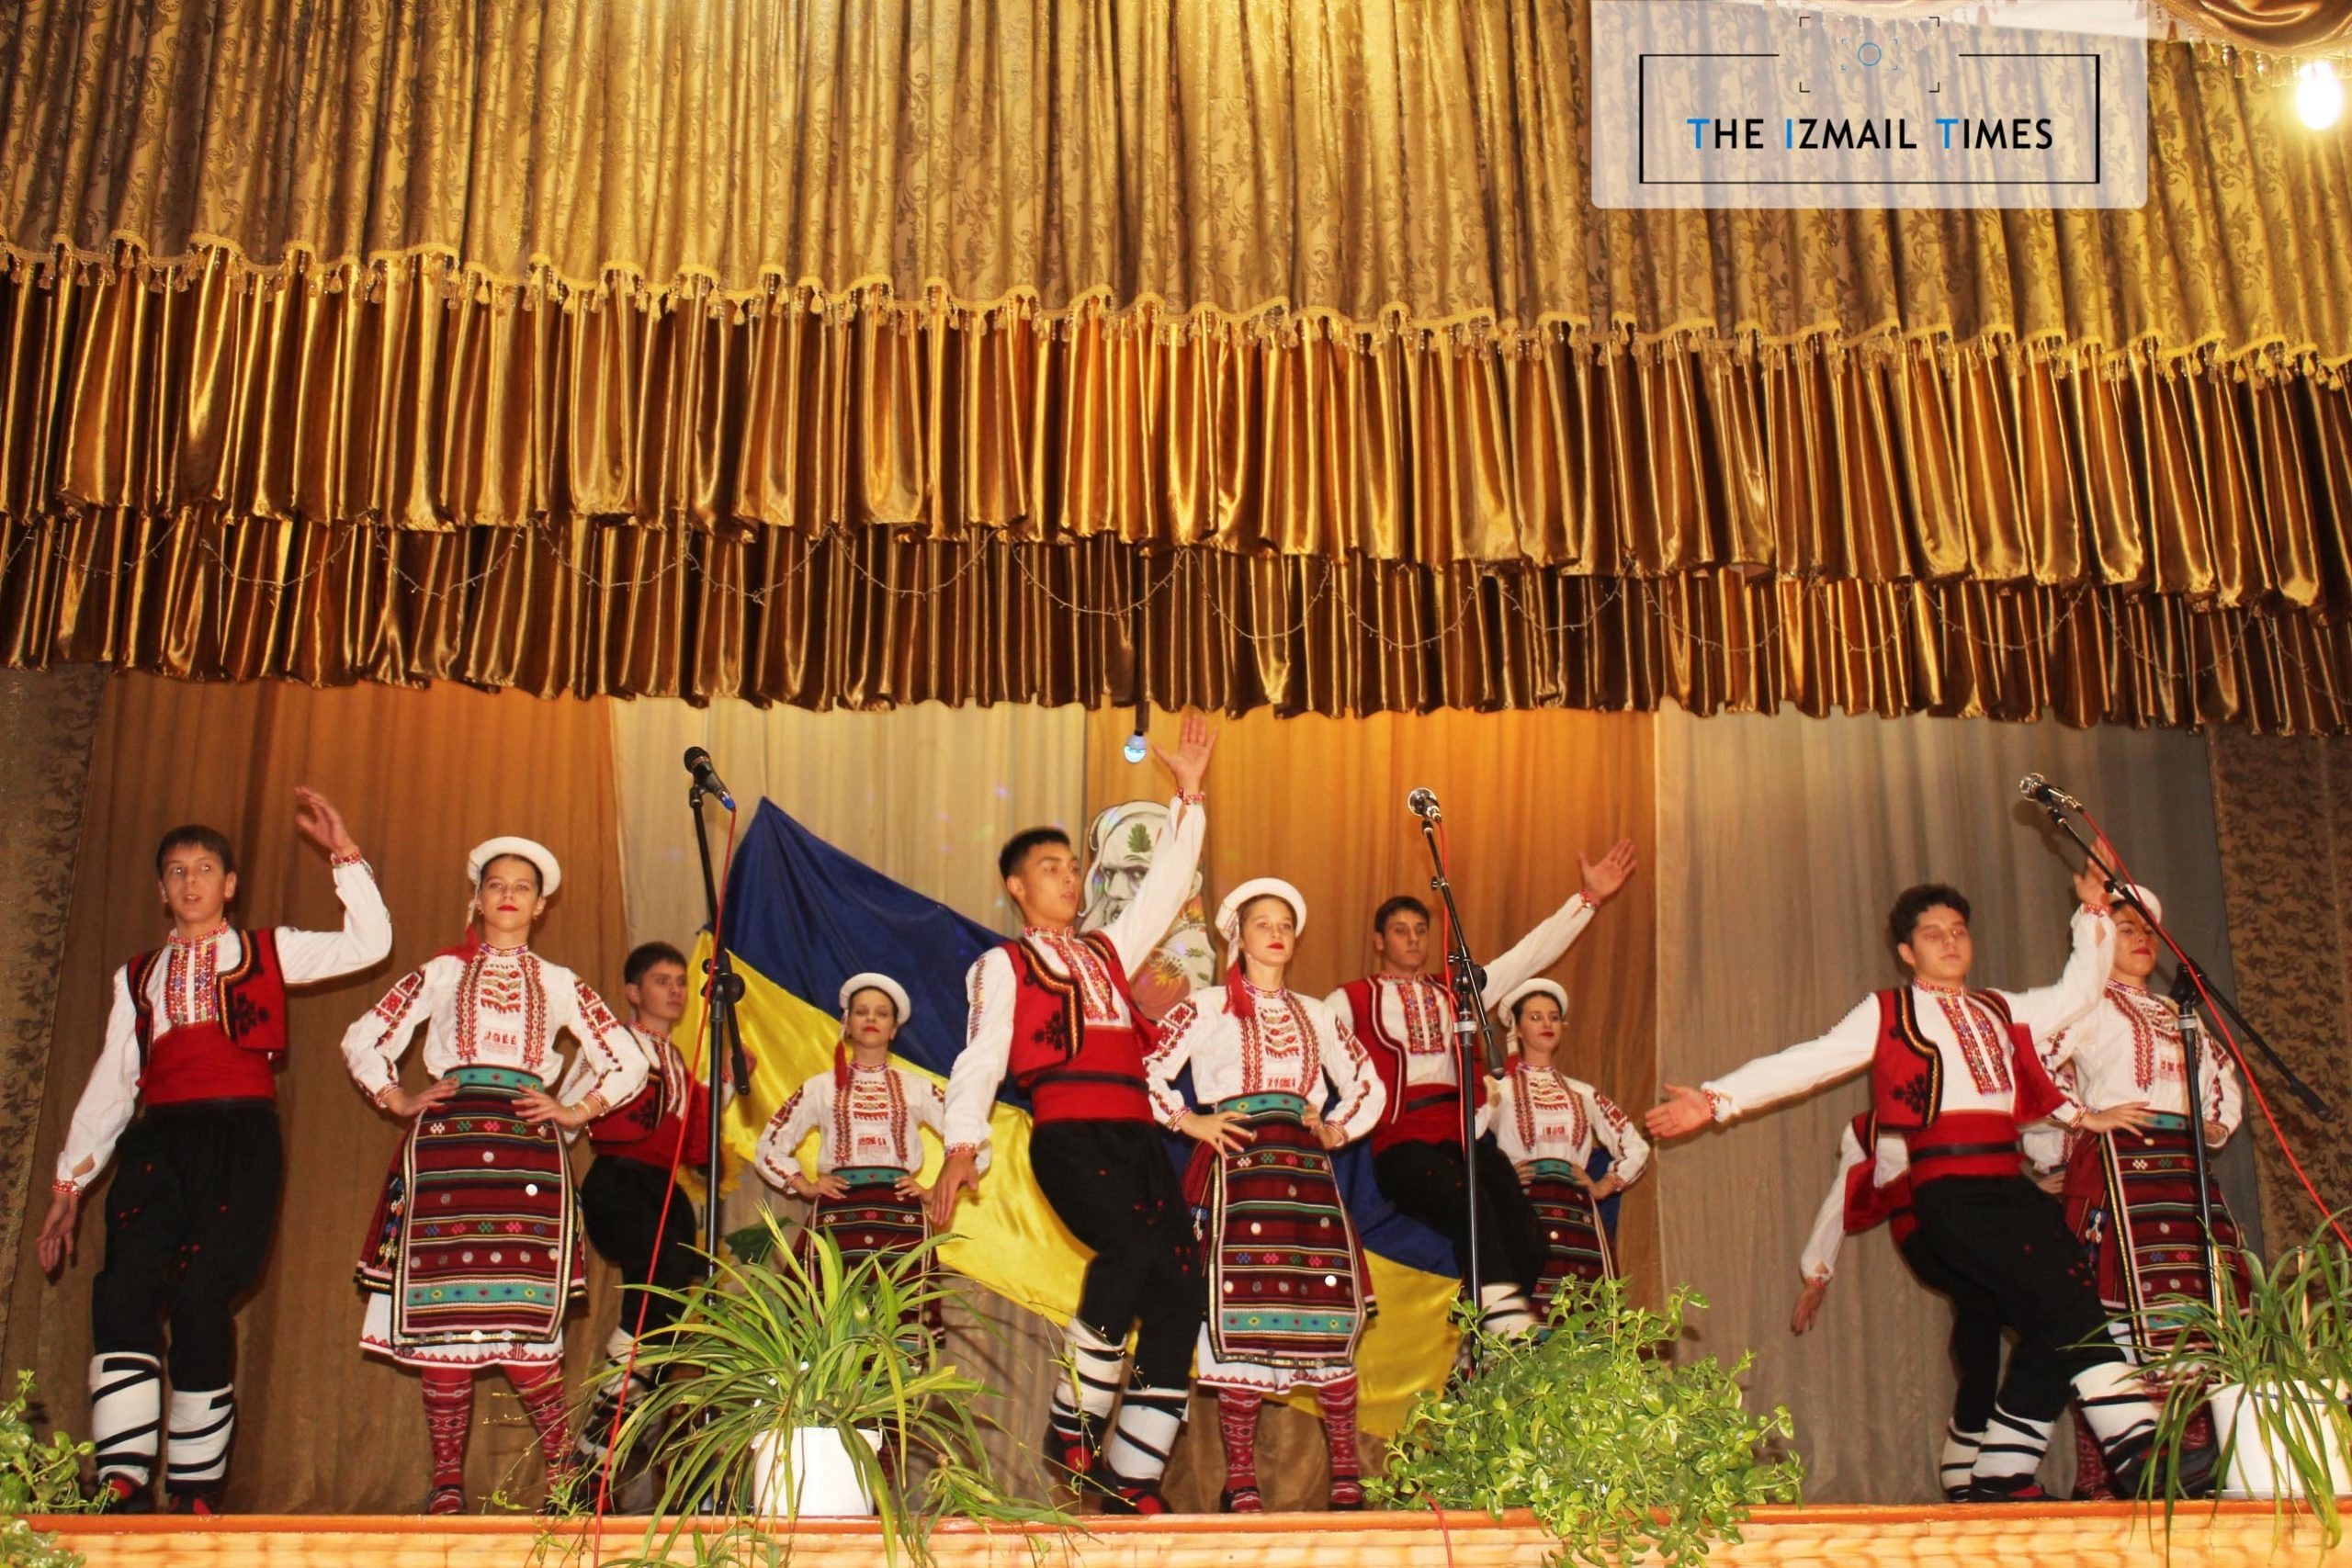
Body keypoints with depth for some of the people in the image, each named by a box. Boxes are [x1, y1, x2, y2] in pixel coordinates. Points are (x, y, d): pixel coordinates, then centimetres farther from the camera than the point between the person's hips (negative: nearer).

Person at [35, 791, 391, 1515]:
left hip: (240, 1138, -3)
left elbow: (368, 943, 5)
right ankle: (122, 1486, -21)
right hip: (158, 1141, 3)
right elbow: (109, 1083, 24)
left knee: (201, 1295, -14)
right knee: (124, 1286, -19)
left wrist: (342, 852, 3)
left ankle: (195, 1492, -5)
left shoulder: (267, 951, 17)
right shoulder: (138, 976, 25)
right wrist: (69, 1182, 18)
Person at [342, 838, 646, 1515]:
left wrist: (576, 1112, 7)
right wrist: (400, 1101, 8)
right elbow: (362, 1039, 19)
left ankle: (562, 1472, 2)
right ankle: (447, 1482, 2)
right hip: (446, 1146, 1)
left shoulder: (559, 984, 17)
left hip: (526, 1148, -1)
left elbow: (629, 1063, 18)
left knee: (522, 1318, -10)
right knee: (443, 1306, -5)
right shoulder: (441, 975, 16)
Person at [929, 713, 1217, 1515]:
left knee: (1179, 1287, -8)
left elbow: (1166, 886, 30)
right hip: (1068, 1132, -6)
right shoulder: (1004, 964, 13)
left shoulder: (1108, 951, 28)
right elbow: (980, 1057, 3)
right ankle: (1073, 1425, -15)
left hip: (1136, 1134, 6)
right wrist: (962, 1146, -10)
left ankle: (1132, 1474, -4)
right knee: (1131, 1245, -30)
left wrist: (1188, 796, 25)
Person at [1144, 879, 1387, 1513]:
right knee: (1242, 1318, -10)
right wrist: (1188, 1121, -5)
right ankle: (1240, 1482, -5)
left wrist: (1337, 1130, 13)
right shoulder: (1206, 1008, 9)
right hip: (1238, 1167, -4)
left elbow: (1369, 1084, 27)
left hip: (1307, 1169, 4)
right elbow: (1143, 1071, 2)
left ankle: (1346, 1476, 3)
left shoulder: (1315, 1015, 20)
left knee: (1333, 1316, -4)